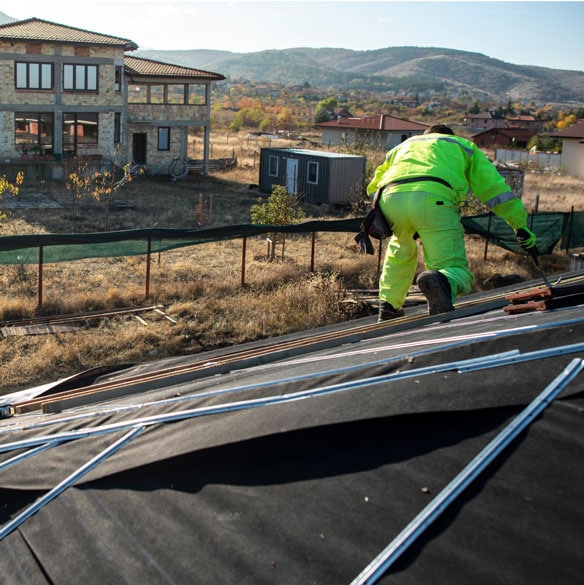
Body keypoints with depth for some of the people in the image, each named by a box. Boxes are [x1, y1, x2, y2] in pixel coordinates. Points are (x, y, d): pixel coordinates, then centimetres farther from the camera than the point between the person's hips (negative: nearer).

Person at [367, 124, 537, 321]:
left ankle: (388, 307, 24)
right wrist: (521, 225, 33)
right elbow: (494, 188, 29)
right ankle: (442, 281, -34)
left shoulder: (404, 145, 43)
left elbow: (373, 188, 37)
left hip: (390, 198, 4)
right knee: (454, 269, 0)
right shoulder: (464, 146, 36)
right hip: (434, 198, -3)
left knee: (401, 250, 33)